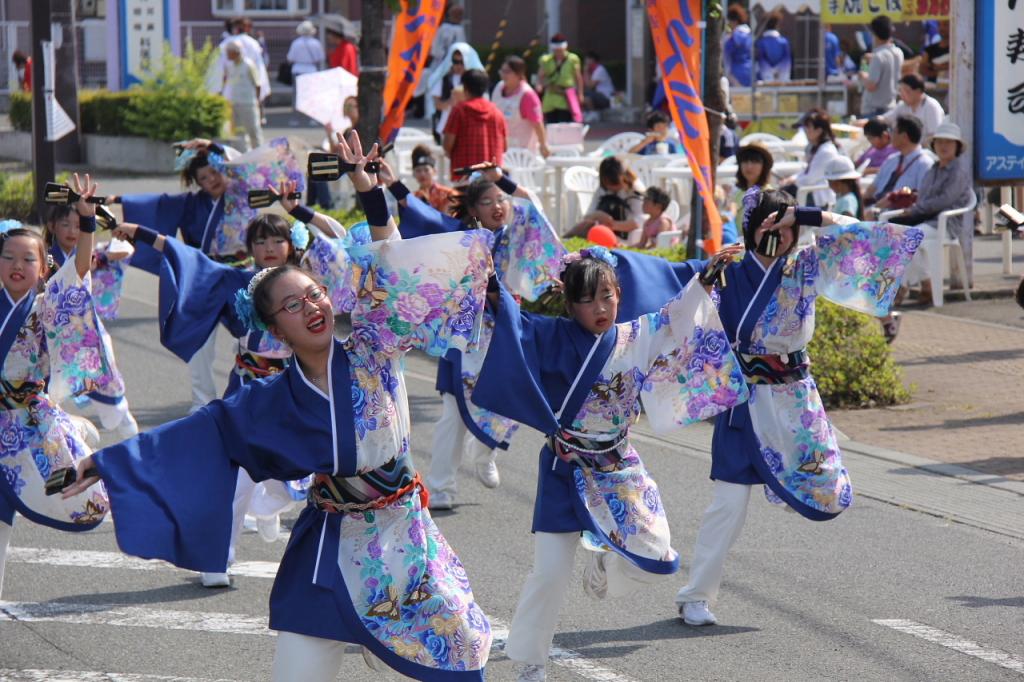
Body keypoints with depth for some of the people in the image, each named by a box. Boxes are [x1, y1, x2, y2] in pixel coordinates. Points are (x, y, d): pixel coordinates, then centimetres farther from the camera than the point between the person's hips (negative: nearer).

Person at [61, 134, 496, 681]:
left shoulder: (372, 356, -4)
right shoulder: (273, 401, -1)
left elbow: (389, 276, -11)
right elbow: (196, 434, 2)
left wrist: (369, 194, -20)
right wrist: (109, 463, 0)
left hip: (402, 534, 0)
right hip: (331, 549, 1)